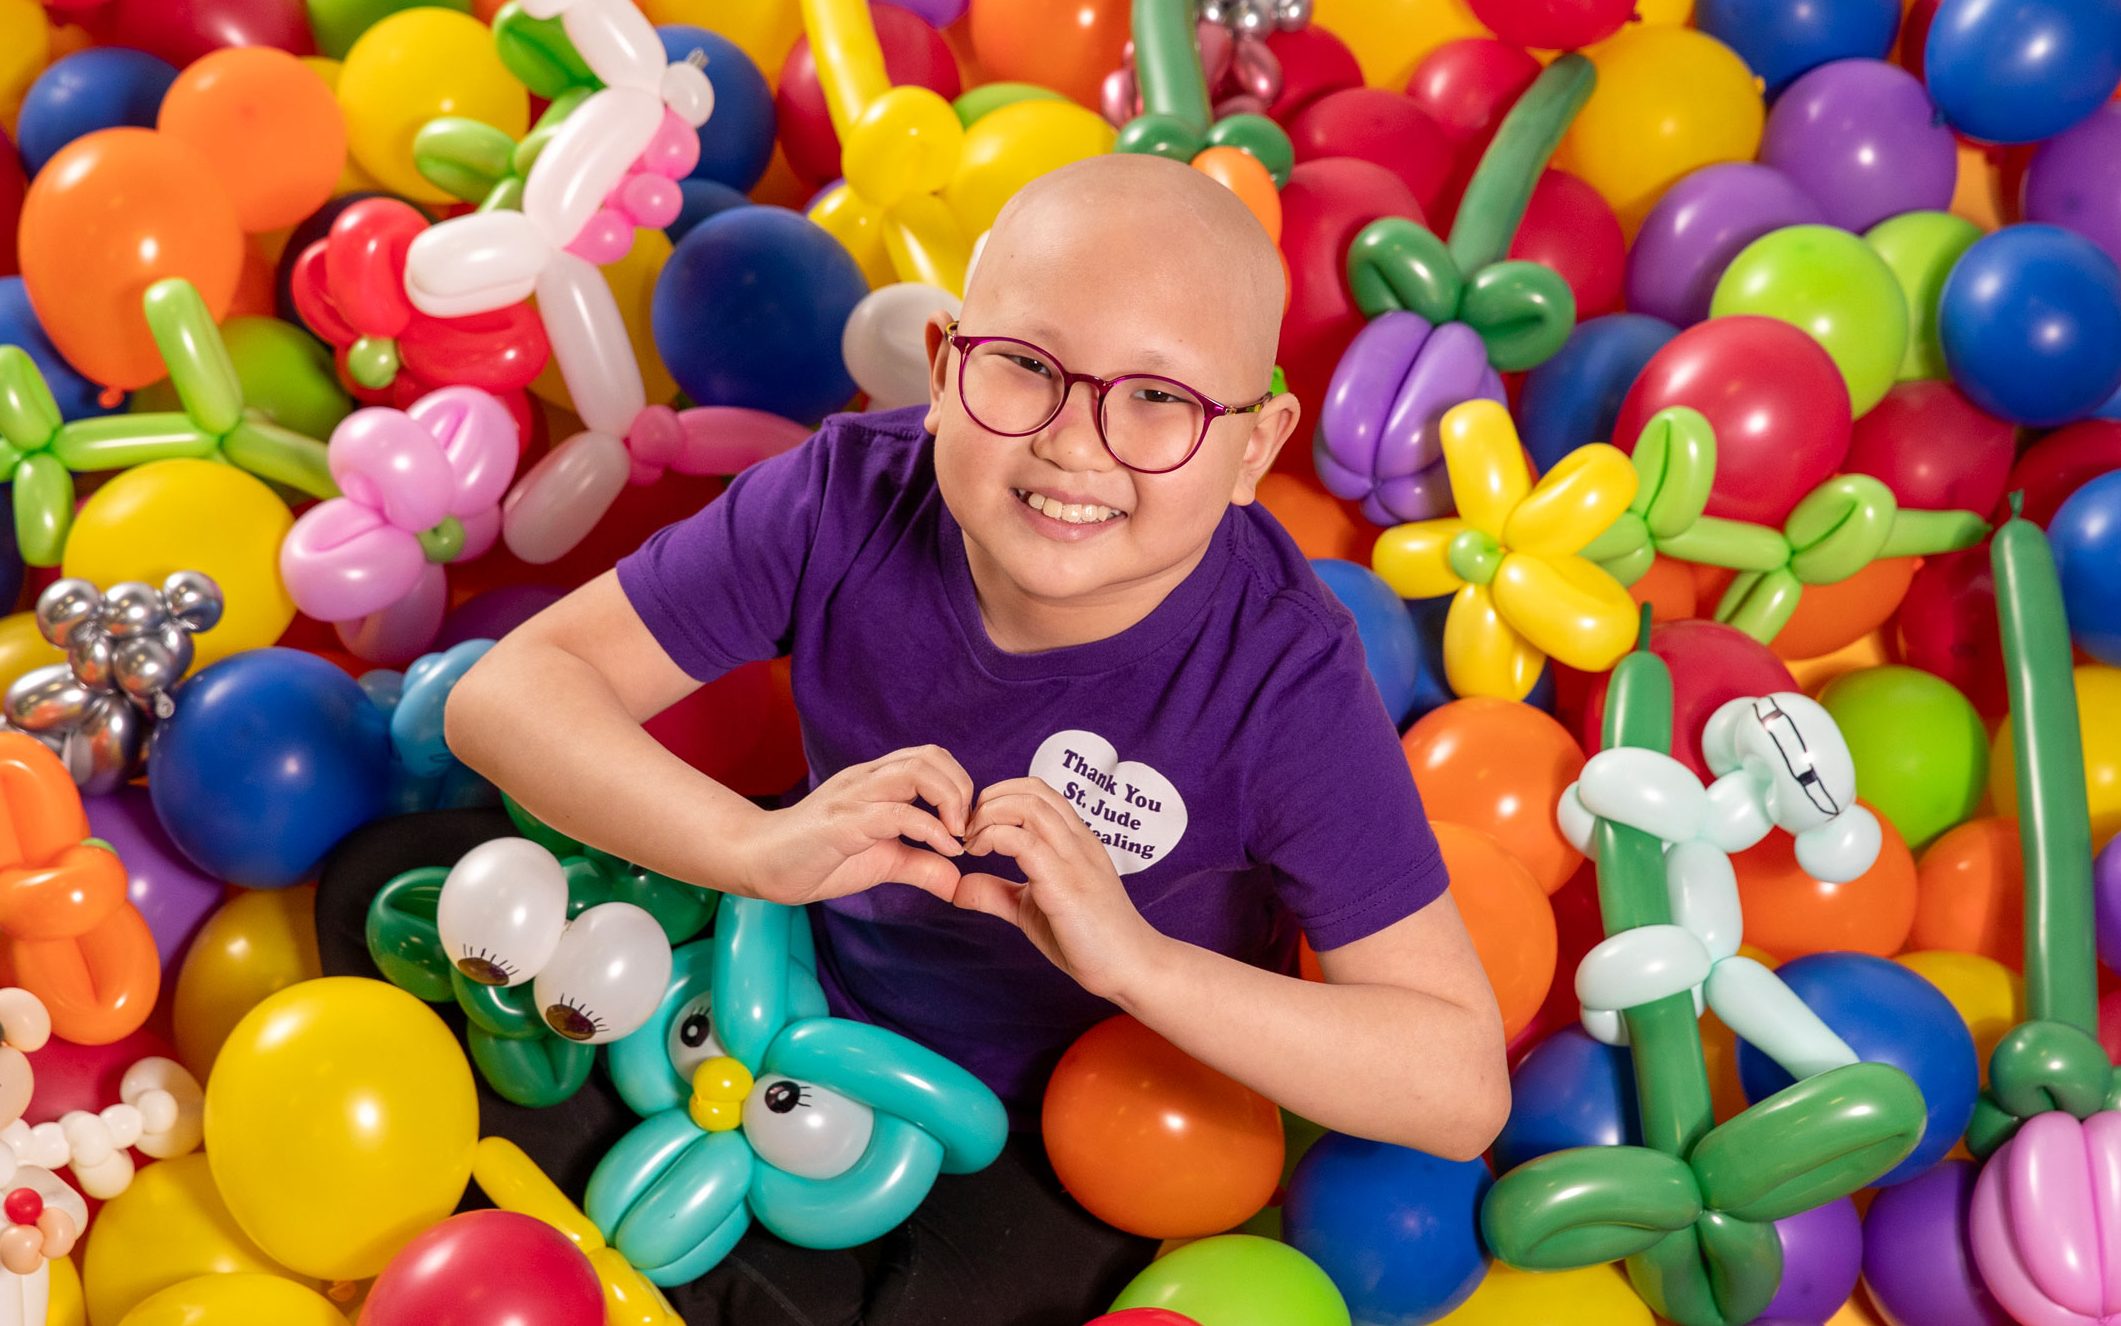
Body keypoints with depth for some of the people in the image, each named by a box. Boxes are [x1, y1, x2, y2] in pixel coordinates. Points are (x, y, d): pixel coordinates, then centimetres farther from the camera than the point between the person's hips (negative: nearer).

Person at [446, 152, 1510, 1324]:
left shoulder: (1284, 685, -28)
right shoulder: (851, 500, -22)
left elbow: (1462, 1086, -26)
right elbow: (508, 690, -20)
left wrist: (1138, 961, -39)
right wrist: (757, 846, -37)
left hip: (1052, 1149, -3)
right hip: (804, 995, 4)